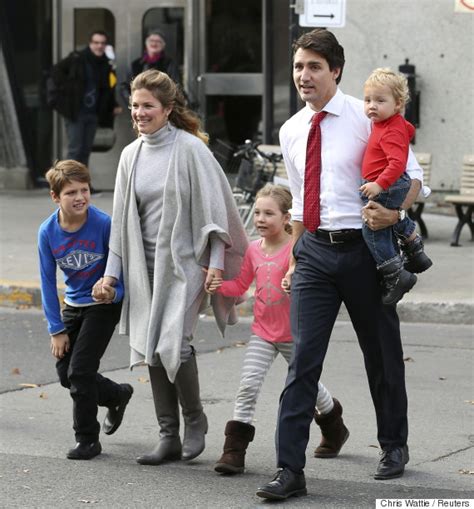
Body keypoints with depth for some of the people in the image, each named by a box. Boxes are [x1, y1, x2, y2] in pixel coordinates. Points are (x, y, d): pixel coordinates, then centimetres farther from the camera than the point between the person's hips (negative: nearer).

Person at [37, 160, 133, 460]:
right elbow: (48, 282, -4)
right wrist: (56, 329, -4)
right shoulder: (48, 232, -12)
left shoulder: (104, 224, -23)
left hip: (104, 305, -5)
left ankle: (88, 440, 5)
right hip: (73, 306, 5)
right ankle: (118, 395, 35)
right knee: (65, 373, 8)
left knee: (80, 371, -10)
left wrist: (115, 291, -31)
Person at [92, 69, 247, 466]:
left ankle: (194, 418, 6)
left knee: (173, 344, -18)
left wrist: (216, 264, -12)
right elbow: (121, 218, 14)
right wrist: (112, 272, 11)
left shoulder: (190, 149, -8)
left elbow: (212, 207, -8)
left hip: (184, 261, -6)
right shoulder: (131, 155, 10)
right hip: (146, 266, 6)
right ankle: (169, 437, 12)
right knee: (151, 350, 4)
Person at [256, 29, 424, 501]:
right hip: (314, 250, 3)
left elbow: (413, 176, -6)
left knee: (382, 354, 13)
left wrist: (394, 212, -25)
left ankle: (394, 446, 34)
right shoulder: (291, 130, 9)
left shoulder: (366, 118, -7)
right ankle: (290, 469, -8)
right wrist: (295, 256, 16)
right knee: (302, 359, -7)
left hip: (362, 249, -3)